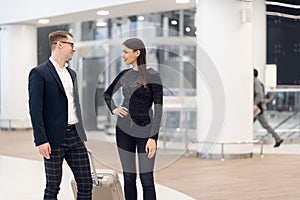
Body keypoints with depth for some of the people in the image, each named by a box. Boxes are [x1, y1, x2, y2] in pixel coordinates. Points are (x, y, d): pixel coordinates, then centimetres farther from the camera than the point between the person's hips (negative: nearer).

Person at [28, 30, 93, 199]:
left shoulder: (72, 73, 16)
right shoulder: (39, 73, -8)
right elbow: (35, 109, -13)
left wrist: (81, 134, 17)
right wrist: (41, 141, -18)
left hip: (75, 136, 7)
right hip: (54, 139, -7)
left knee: (86, 183, 5)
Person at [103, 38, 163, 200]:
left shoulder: (152, 76, -8)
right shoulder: (124, 74, 8)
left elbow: (158, 108, -11)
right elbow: (107, 94, 25)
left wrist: (153, 137, -16)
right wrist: (113, 109, 6)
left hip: (145, 131, -5)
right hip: (124, 130, 5)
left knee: (146, 178, -3)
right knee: (128, 177, 8)